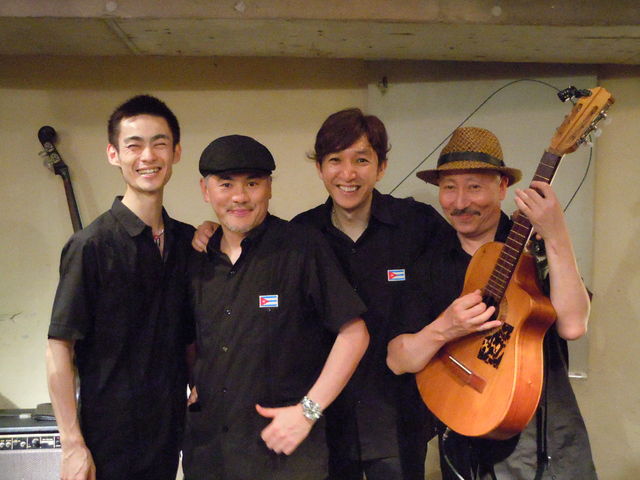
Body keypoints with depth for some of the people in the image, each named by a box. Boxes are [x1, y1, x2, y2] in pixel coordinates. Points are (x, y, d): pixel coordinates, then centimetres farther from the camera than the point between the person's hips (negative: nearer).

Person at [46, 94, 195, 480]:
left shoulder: (187, 241, 3)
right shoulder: (91, 245, -13)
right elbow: (59, 349, -13)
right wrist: (73, 445, -15)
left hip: (170, 432, 5)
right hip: (110, 438, -5)